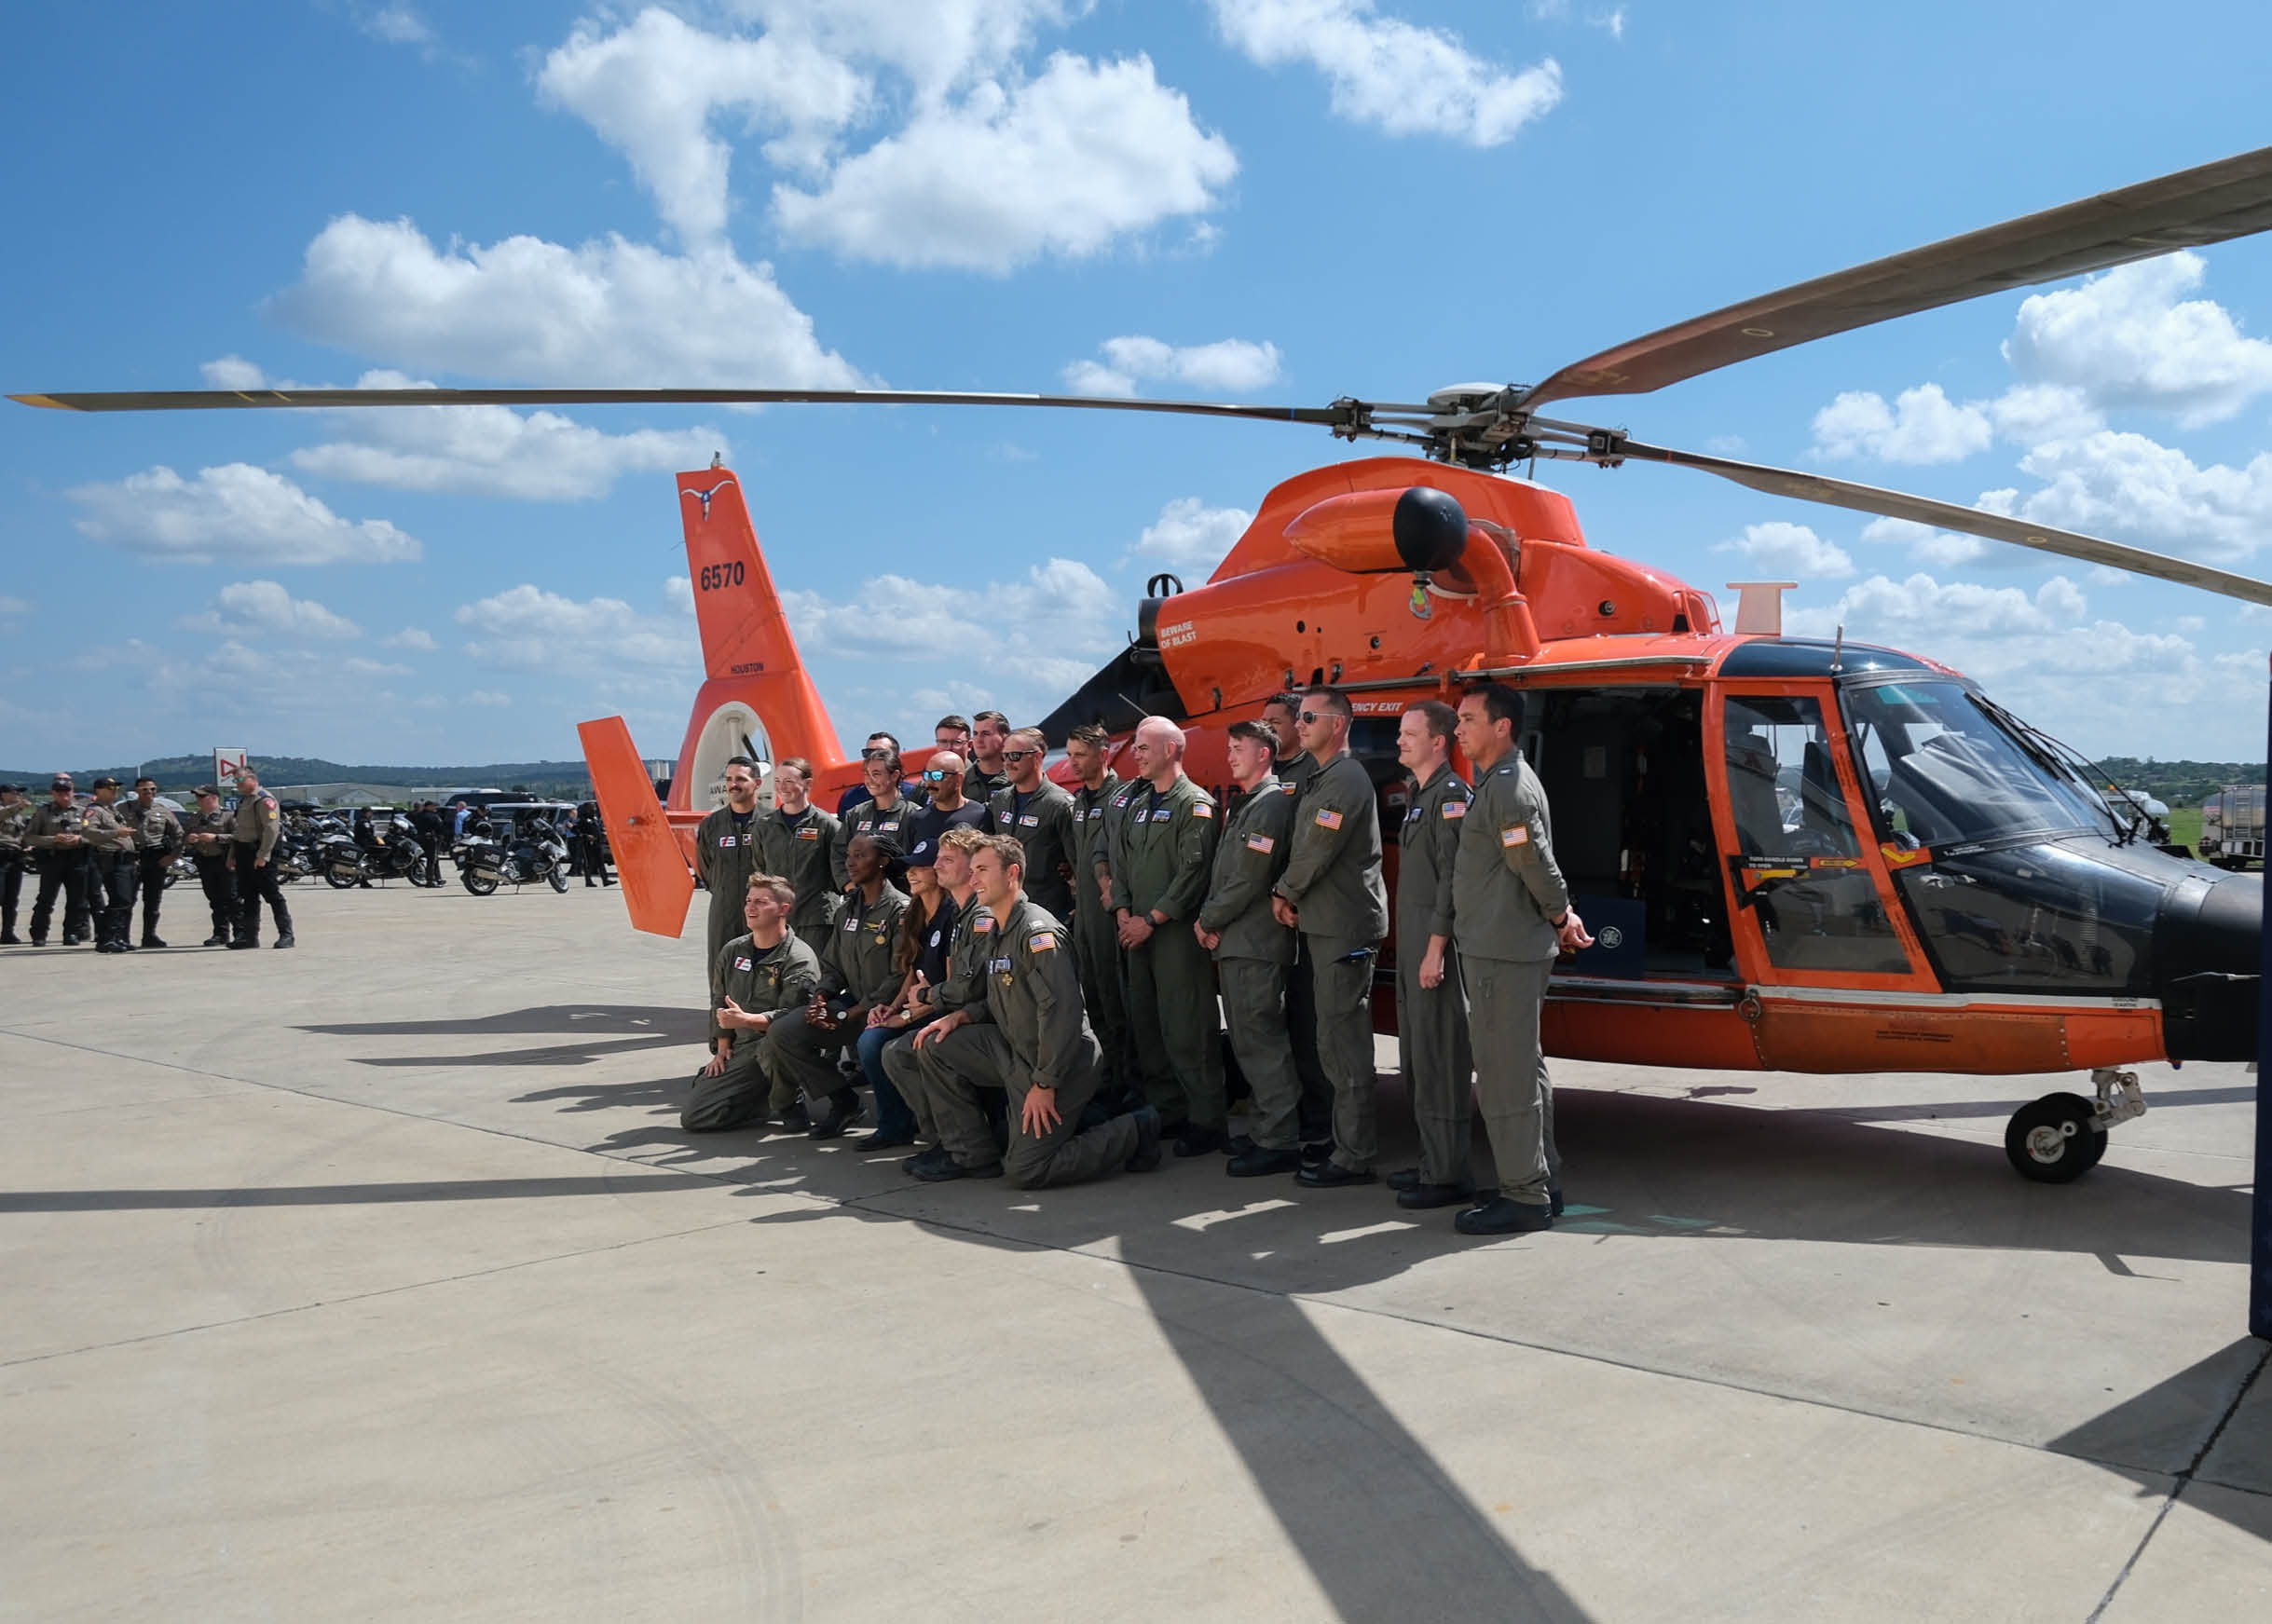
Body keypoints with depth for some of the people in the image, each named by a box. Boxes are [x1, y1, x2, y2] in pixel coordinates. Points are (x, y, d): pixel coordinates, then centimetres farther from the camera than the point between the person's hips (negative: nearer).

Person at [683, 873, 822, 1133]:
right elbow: (719, 1003, 21)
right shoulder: (732, 951, 13)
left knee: (772, 1040, -43)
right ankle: (770, 1099, 13)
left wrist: (746, 1020, -32)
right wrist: (722, 1048, 9)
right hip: (740, 1051, 6)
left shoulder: (800, 960, -9)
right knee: (694, 1118, -8)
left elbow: (790, 1015, -19)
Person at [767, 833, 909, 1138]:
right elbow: (832, 966, 17)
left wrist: (849, 1014, -17)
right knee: (784, 1030, -7)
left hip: (881, 1010, -7)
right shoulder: (847, 910, 14)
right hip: (850, 1002, 7)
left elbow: (900, 976, -18)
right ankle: (841, 1101, 2)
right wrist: (819, 998, -6)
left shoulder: (900, 909, -12)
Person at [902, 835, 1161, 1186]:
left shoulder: (1038, 931, -21)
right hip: (1014, 1053, 9)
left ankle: (1133, 1132, 4)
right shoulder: (998, 932, 12)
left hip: (1058, 1066, -9)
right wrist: (960, 1016, 3)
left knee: (1024, 1172, -10)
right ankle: (973, 1156, 9)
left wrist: (1044, 1084, -25)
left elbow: (1061, 1011, -28)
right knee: (934, 1046, 3)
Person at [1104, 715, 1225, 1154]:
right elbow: (1118, 861, 15)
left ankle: (1206, 1122, -1)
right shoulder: (1133, 802, 16)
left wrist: (1151, 920, -15)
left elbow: (1194, 871, -15)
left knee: (1187, 1032, -8)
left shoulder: (1195, 803, -8)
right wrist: (1124, 913, 1)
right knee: (1145, 1026, 11)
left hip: (1178, 932, -8)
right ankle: (1166, 1112, 22)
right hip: (1137, 932, 8)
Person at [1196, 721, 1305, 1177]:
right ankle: (1266, 1131, 23)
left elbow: (1248, 881, -18)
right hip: (1234, 942, 10)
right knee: (1249, 1040, 14)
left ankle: (1279, 1143, -4)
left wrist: (1207, 922, -8)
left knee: (1261, 1041, -8)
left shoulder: (1271, 804, -13)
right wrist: (1210, 922, 2)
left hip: (1256, 945, -10)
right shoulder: (1243, 805, 19)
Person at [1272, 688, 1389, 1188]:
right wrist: (1292, 898, 3)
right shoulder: (1320, 780, 19)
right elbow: (1304, 851, 18)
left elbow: (1316, 853, -18)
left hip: (1345, 930, -10)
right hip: (1325, 926, 10)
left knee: (1342, 1042, -8)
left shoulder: (1346, 780, -14)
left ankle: (1353, 1157, -3)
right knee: (1339, 1040, 15)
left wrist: (1283, 894, -3)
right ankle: (1347, 1142, 24)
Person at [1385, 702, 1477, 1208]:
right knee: (1416, 1055, 15)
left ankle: (1447, 1175, -1)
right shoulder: (1419, 796, 18)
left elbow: (1452, 878, -19)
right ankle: (1431, 1161, 24)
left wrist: (1436, 949, -22)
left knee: (1439, 1057, -7)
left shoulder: (1451, 795, -13)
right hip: (1412, 939, 10)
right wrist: (1411, 948, 18)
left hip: (1436, 942, -10)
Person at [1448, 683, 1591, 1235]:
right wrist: (1562, 917, 14)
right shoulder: (1501, 782, 16)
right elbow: (1534, 865, 20)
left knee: (1505, 1075, -6)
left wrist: (1560, 916, -2)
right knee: (1523, 1068, 17)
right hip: (1503, 948, 11)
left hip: (1503, 952, -11)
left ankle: (1524, 1198, 1)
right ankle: (1540, 1183, 27)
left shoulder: (1508, 787, -17)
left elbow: (1536, 863, -17)